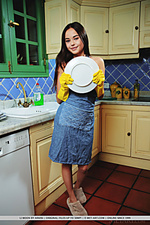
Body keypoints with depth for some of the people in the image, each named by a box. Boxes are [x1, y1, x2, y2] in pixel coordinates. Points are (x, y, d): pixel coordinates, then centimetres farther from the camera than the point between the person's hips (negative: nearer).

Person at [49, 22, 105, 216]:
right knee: (66, 162, 10)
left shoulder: (97, 62, 4)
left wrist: (99, 82, -13)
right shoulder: (64, 64, 1)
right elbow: (60, 99, 2)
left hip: (86, 119, 2)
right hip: (67, 117, -1)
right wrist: (64, 85, -18)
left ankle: (78, 187, 47)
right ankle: (72, 199, 37)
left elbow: (100, 95, 7)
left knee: (84, 165, 12)